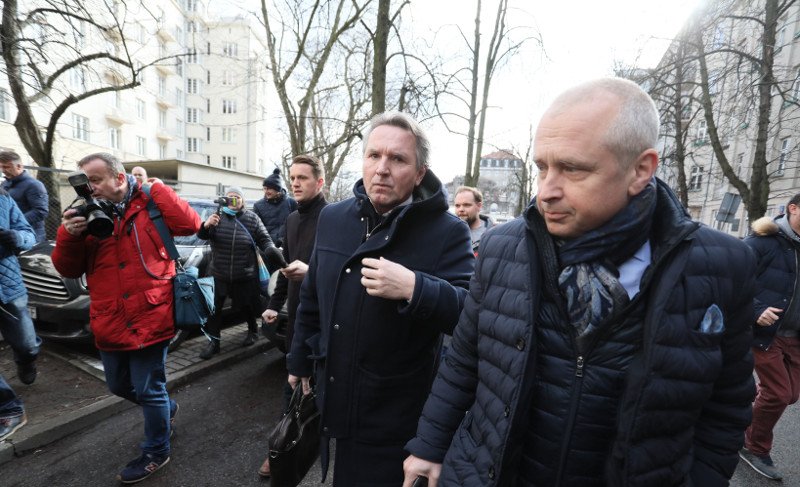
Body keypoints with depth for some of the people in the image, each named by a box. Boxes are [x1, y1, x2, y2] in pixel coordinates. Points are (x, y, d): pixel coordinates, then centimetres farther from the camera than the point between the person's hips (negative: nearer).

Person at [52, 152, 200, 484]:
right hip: (109, 324, 6)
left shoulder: (150, 205, -4)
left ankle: (156, 452, 30)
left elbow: (189, 223, -19)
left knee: (149, 390, 7)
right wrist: (69, 234, -13)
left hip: (149, 319, -6)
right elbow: (68, 269, 6)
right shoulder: (87, 213, 7)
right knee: (119, 386, 24)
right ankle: (165, 407, 50)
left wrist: (155, 188, -14)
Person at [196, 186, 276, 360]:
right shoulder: (218, 215, 0)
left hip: (245, 275, -1)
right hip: (218, 274, 1)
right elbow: (201, 235, -8)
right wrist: (206, 225, -31)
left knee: (246, 306, 13)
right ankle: (213, 342, 17)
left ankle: (253, 331, 38)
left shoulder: (252, 218, -3)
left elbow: (264, 239, 0)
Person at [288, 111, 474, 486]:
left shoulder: (447, 232, -17)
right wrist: (299, 360, 16)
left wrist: (414, 288, -37)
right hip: (333, 400, 6)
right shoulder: (332, 218, -1)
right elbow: (312, 297, 9)